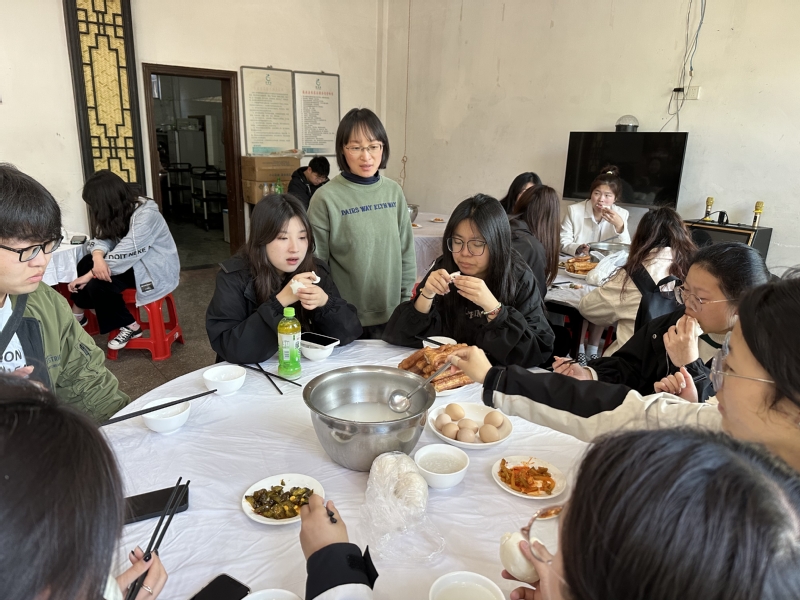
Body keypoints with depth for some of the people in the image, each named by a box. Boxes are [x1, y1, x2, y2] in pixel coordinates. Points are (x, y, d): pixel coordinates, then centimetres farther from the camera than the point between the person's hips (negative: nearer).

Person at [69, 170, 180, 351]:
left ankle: (129, 326, -3)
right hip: (134, 263, 9)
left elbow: (124, 254, -28)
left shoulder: (146, 215, -25)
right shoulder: (119, 211, 3)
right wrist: (98, 258, -25)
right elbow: (101, 239, -3)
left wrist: (90, 275, -23)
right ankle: (78, 314, 9)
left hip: (156, 271, -9)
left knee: (97, 284, -19)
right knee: (86, 262, -4)